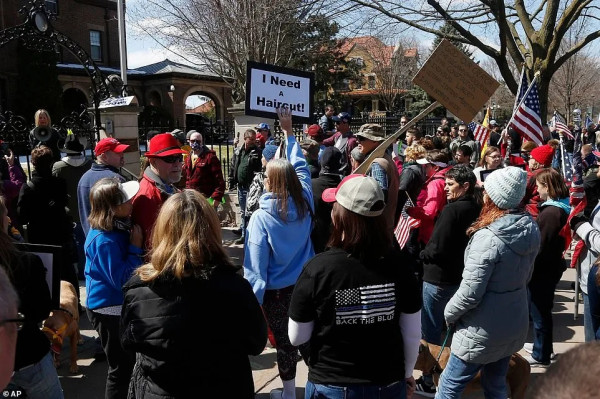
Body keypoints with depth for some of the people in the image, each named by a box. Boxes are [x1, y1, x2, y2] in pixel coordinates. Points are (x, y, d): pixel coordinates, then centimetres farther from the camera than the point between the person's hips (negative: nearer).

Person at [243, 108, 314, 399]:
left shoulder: (261, 217, -20)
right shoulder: (304, 202, -10)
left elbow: (256, 266, -18)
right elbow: (300, 166, 7)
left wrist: (253, 300, -7)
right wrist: (289, 132, 15)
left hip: (277, 291, -4)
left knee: (284, 341, 13)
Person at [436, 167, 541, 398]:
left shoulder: (488, 238, -27)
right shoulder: (531, 230, -3)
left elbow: (470, 293, -23)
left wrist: (449, 313, -6)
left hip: (483, 332, -7)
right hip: (514, 326, 8)